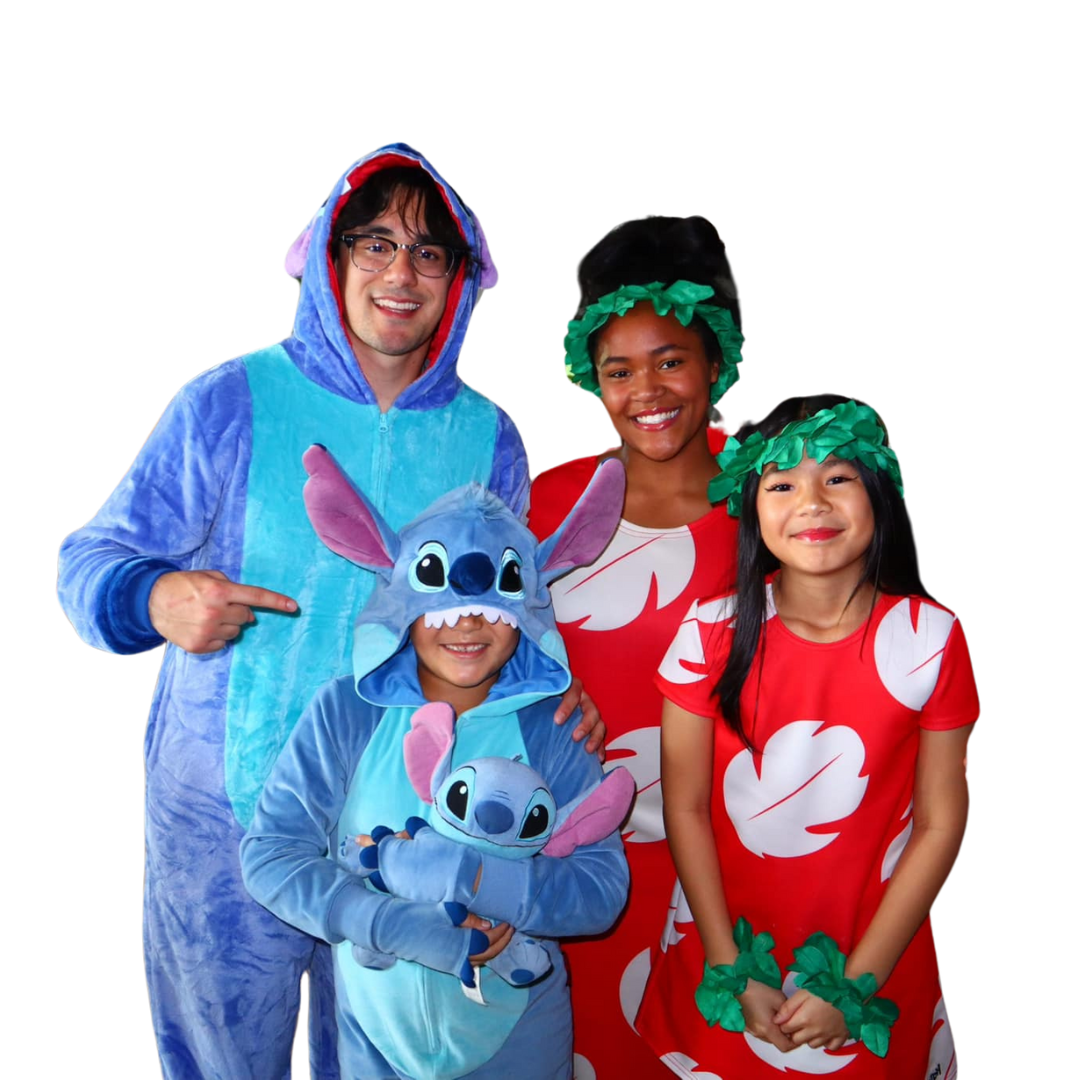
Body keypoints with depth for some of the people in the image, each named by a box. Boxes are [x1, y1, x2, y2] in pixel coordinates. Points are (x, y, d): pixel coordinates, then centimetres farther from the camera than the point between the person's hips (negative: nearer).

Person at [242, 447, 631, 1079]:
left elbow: (604, 890, -17)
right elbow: (268, 855, -15)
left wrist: (460, 873, -29)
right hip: (374, 1024, 0)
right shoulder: (348, 712, -12)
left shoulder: (549, 725, -12)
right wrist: (401, 927, -26)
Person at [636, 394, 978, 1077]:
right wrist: (731, 971, -9)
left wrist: (855, 985, -10)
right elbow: (685, 807, -7)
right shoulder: (713, 633, -12)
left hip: (875, 968, 0)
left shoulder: (932, 638, -12)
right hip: (724, 951, 1)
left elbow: (941, 823, -9)